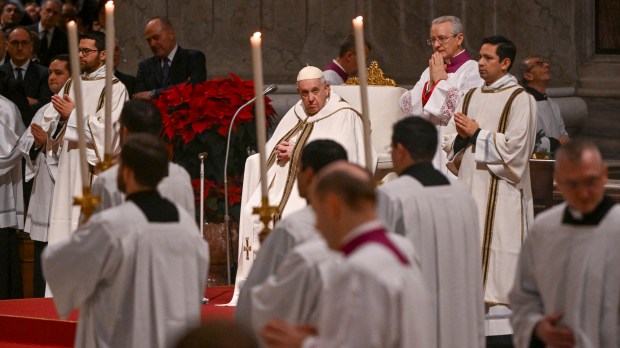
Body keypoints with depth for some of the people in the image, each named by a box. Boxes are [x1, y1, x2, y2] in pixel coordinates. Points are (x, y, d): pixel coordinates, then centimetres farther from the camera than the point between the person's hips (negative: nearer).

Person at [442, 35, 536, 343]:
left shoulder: (520, 100, -4)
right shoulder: (471, 97, 15)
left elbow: (514, 147, -12)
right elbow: (450, 143, 13)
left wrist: (477, 134, -9)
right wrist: (462, 136, -8)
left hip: (501, 192, -6)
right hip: (469, 187, 6)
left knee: (497, 252, -9)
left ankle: (501, 323, -8)